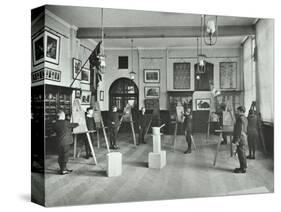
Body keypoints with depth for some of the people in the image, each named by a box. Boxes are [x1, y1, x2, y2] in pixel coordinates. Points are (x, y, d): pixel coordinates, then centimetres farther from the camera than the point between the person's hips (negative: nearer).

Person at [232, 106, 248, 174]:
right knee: (241, 153, 15)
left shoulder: (241, 118, -17)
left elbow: (240, 130, -21)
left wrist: (236, 140, -20)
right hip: (243, 137, 10)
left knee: (241, 154, -2)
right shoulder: (244, 118, 15)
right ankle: (243, 167, 23)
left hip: (240, 138, -10)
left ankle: (243, 169, 5)